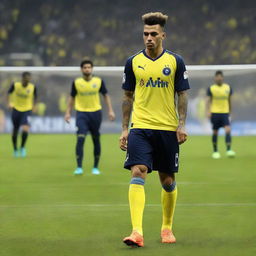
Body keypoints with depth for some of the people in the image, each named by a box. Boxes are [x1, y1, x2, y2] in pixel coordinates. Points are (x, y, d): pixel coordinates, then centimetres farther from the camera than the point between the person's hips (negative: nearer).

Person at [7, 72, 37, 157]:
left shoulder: (33, 87, -8)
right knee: (15, 130, 9)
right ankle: (15, 149, 32)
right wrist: (9, 102, -6)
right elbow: (9, 93, 7)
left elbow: (34, 96, 12)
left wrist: (33, 105, 10)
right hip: (16, 109, 1)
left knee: (25, 129, -23)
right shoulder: (15, 85, -10)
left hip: (27, 110, -1)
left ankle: (22, 147, -1)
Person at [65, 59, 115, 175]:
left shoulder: (99, 81, 0)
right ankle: (79, 167, -14)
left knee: (96, 140, 8)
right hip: (82, 113, -1)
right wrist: (68, 112, 6)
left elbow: (106, 95, 9)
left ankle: (96, 167, 20)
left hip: (95, 112, 1)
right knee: (80, 138, -15)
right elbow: (72, 97, 11)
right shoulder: (76, 82, 0)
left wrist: (110, 110, 2)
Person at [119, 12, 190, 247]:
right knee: (138, 174, -17)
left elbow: (183, 95, 5)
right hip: (140, 128, 0)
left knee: (168, 181, 8)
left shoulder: (175, 61, 2)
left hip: (167, 129, 0)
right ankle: (137, 232, -24)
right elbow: (128, 97, 12)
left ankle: (167, 228, 28)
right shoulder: (133, 62, 5)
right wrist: (125, 128, 8)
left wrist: (181, 124, -5)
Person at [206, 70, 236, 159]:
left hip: (225, 113, 1)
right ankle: (215, 151, 18)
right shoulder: (211, 88, 1)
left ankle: (229, 150, -19)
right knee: (215, 132, 5)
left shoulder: (228, 87, 9)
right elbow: (208, 100, -1)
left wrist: (230, 112, 21)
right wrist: (208, 111, -14)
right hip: (215, 112, -1)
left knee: (228, 130, -15)